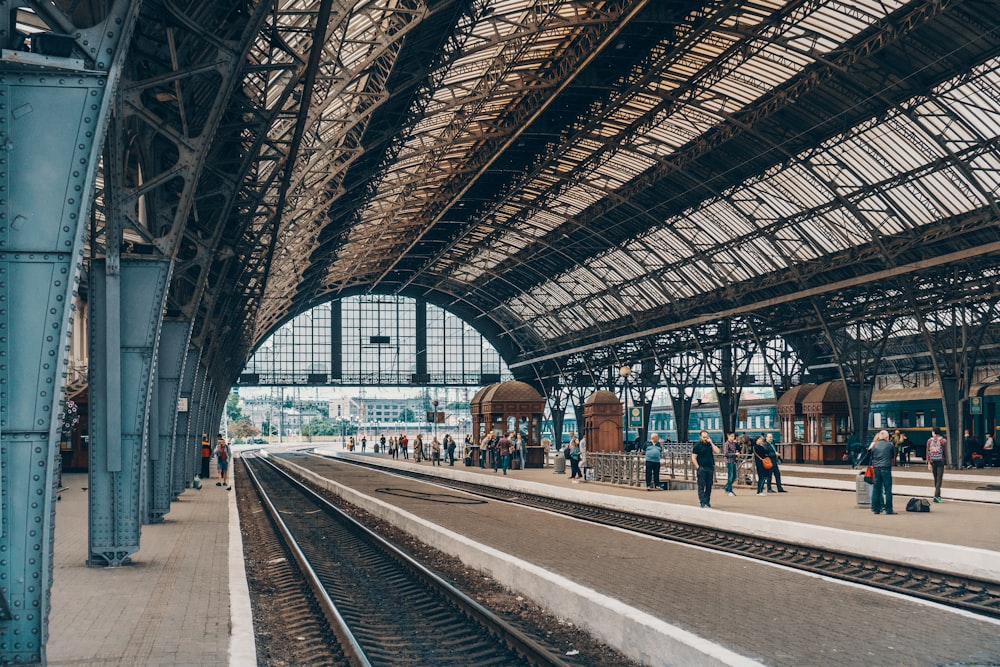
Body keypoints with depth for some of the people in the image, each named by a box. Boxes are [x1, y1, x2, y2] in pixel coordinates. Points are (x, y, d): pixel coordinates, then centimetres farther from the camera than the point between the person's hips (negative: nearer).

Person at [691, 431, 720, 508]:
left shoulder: (710, 444, 10)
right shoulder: (697, 445, -1)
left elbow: (717, 451, -4)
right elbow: (693, 458, -3)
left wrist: (711, 443, -8)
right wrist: (697, 467, -10)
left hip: (710, 468, 4)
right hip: (701, 468, -4)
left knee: (709, 485, 6)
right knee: (701, 485, -7)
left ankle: (707, 501, 15)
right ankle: (702, 502, -9)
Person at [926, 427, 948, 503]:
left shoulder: (929, 440, 1)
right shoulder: (943, 441, -4)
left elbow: (928, 452, 0)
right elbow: (946, 453, -3)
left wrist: (929, 463, 2)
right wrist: (946, 462, 5)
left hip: (932, 462, 3)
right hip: (940, 462, -3)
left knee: (936, 479, 13)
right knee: (939, 479, -4)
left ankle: (938, 495, 20)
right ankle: (936, 496, -15)